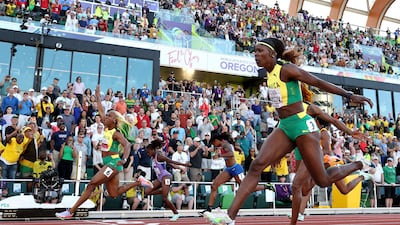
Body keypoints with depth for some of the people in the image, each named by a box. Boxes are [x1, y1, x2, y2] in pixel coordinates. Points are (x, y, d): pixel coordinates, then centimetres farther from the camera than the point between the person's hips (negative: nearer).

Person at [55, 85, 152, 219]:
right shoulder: (107, 128, 11)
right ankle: (139, 182, 16)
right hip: (109, 163, 9)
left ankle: (70, 212, -3)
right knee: (114, 193, 10)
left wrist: (124, 159, -41)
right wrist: (98, 96, 22)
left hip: (113, 163, -9)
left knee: (91, 185, -10)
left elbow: (127, 145, -25)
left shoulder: (117, 133, -11)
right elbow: (101, 111, 19)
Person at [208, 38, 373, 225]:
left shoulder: (286, 69, -12)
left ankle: (358, 166, 30)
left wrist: (349, 96, -12)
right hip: (284, 127, 7)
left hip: (302, 125, -7)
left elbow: (319, 82, -11)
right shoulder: (270, 75, 10)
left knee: (323, 181, 1)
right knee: (256, 165, -9)